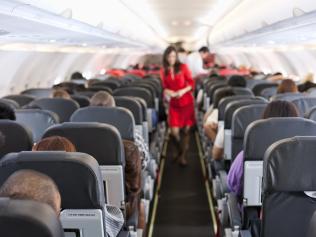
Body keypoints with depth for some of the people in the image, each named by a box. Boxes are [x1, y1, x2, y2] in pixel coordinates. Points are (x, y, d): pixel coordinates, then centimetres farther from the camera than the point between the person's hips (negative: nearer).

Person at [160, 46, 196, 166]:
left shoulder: (183, 67, -3)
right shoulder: (164, 71, 4)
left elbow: (191, 84, -3)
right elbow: (165, 87, 10)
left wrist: (183, 91, -20)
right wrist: (167, 91, -13)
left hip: (186, 102, -1)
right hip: (174, 103, 1)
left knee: (186, 130, 2)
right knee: (174, 132, -6)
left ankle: (182, 156, 16)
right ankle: (180, 151, 23)